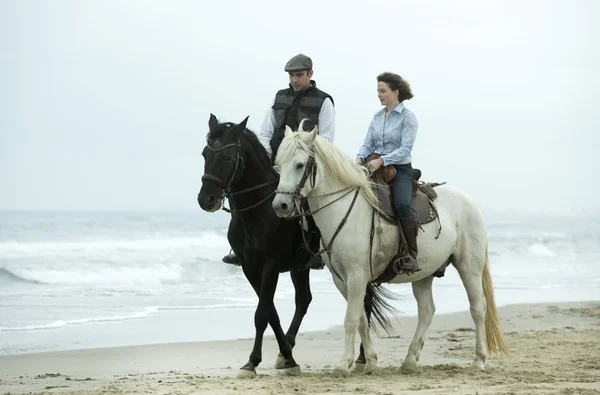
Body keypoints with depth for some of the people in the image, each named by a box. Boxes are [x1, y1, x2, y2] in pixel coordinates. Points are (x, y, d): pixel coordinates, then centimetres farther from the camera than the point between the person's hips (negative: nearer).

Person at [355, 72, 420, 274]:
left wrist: (381, 160, -26)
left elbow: (405, 149, -14)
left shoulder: (408, 117, -5)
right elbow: (368, 144, 12)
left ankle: (411, 253, -23)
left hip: (400, 169, -7)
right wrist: (360, 157, -10)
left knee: (401, 205, -32)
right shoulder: (377, 117, 14)